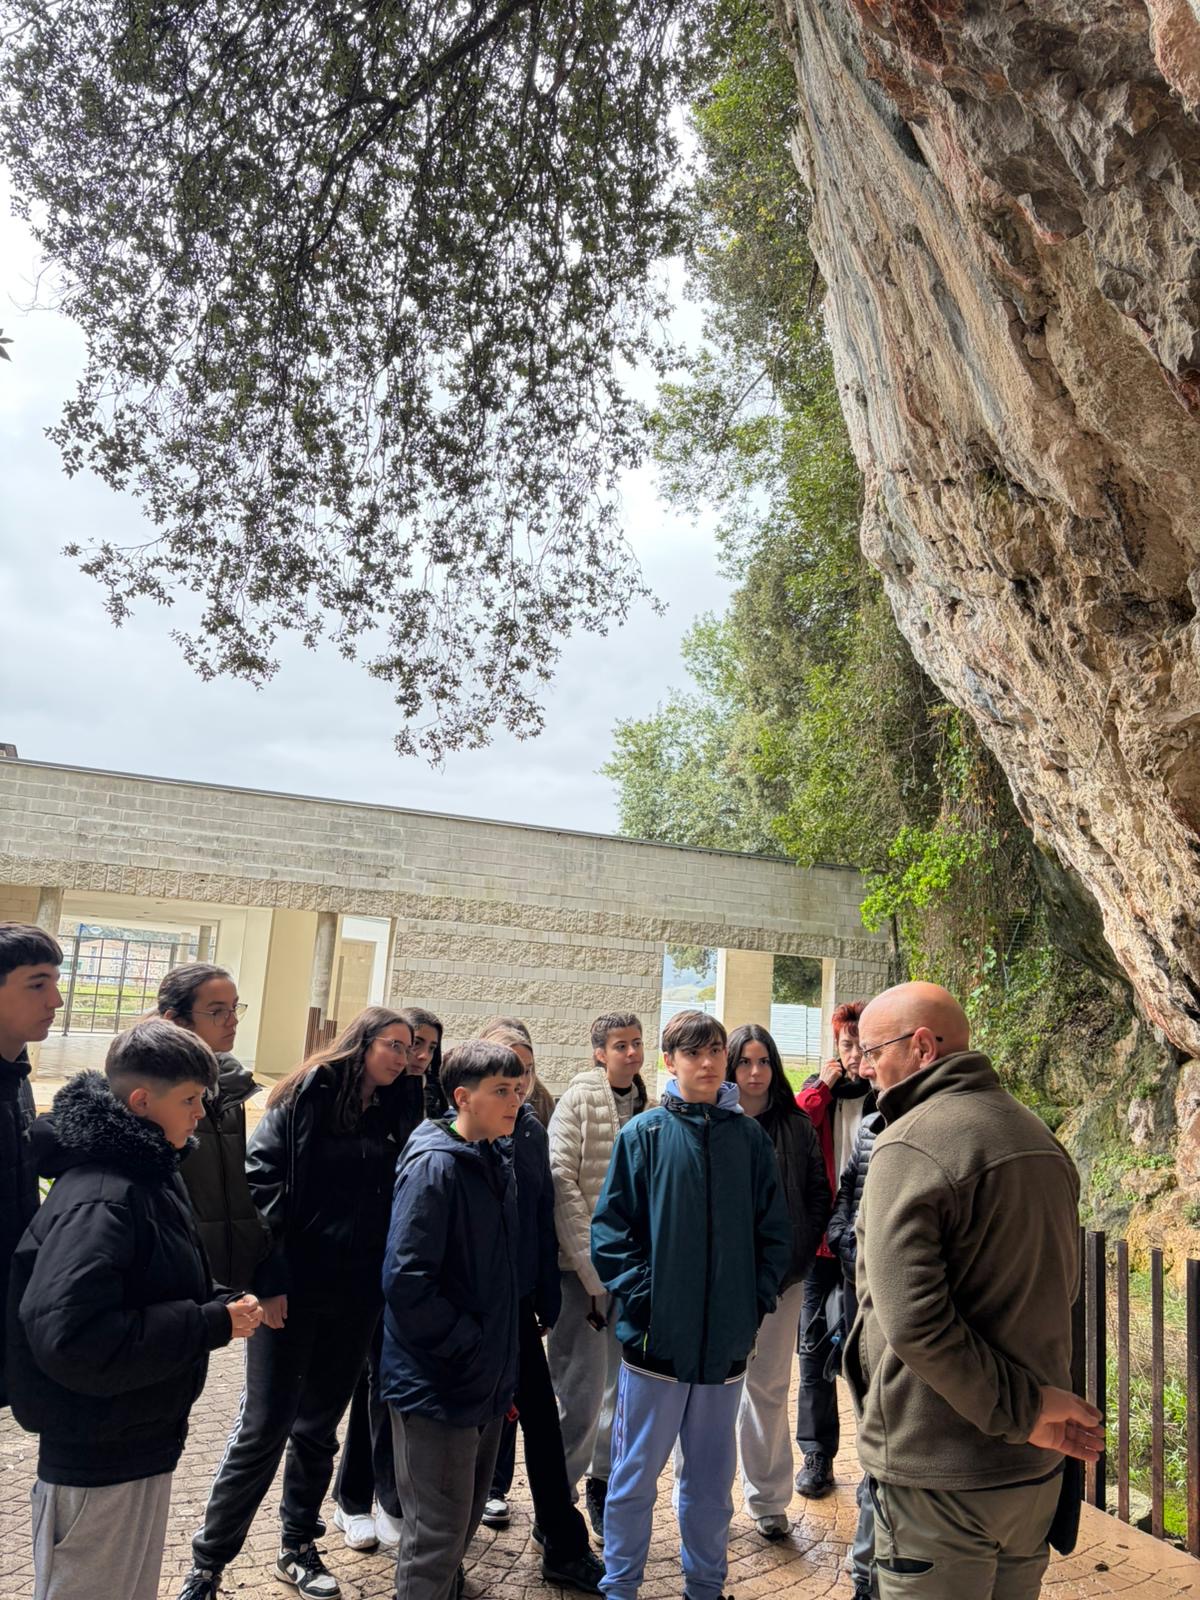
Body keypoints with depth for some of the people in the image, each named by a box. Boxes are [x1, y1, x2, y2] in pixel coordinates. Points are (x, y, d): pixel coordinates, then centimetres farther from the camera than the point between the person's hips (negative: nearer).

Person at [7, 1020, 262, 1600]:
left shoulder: (150, 1177, 5)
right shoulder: (98, 1200, -27)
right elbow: (68, 1336, -35)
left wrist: (221, 1307, 0)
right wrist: (213, 1324, -29)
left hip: (143, 1444, 10)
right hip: (97, 1466, -9)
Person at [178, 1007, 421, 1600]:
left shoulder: (396, 1114, 6)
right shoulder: (308, 1096, -8)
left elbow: (399, 1203, 8)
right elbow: (261, 1182, -12)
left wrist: (388, 1285, 2)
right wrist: (268, 1280, -15)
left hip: (355, 1297, 4)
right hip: (293, 1290, -4)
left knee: (319, 1425, 16)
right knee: (264, 1426, 1)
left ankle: (298, 1549, 32)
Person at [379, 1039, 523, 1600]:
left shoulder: (497, 1162, 6)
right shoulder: (433, 1165, -19)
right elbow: (405, 1280, -24)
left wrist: (503, 1371, 14)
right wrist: (469, 1347, -18)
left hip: (486, 1385, 8)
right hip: (437, 1386, -8)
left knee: (466, 1518, 21)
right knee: (437, 1534, 4)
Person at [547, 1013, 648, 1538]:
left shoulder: (650, 1106, 8)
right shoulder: (578, 1100, -7)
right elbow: (560, 1179, -13)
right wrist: (593, 1265, -15)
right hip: (583, 1265, -5)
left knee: (625, 1386, 14)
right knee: (582, 1393, -4)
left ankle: (602, 1485, 32)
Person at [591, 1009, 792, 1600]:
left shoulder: (749, 1137, 1)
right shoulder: (644, 1134, -6)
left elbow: (775, 1230, 7)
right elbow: (611, 1228, -6)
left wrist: (758, 1297, -1)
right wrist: (641, 1295, -13)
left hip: (727, 1338, 2)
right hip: (656, 1335, -2)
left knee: (712, 1476, 18)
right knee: (635, 1474, 11)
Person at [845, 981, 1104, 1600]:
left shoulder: (909, 1145, -20)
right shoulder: (1039, 1138, 7)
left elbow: (912, 1322, -28)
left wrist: (1019, 1410, -17)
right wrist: (1027, 1407, 14)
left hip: (942, 1476, -8)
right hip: (1037, 1467, 8)